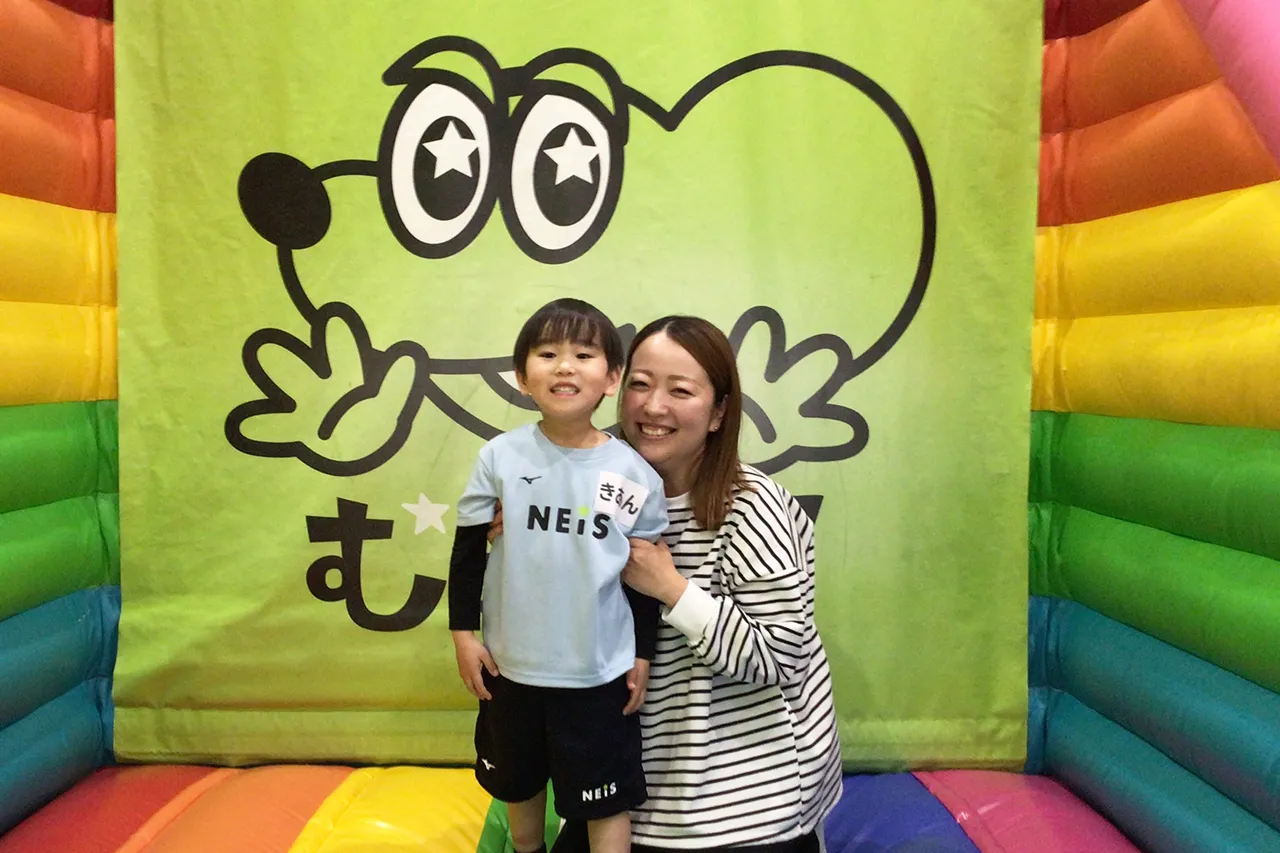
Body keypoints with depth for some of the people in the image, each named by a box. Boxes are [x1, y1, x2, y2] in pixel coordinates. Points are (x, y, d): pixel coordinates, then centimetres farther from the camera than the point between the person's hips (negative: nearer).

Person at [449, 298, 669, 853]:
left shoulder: (634, 474, -10)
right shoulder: (501, 457, -10)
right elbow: (468, 550, -1)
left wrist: (643, 654, 2)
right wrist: (463, 632, -1)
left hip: (599, 671, -2)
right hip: (512, 662, 2)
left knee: (607, 800, 11)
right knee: (518, 782, 24)